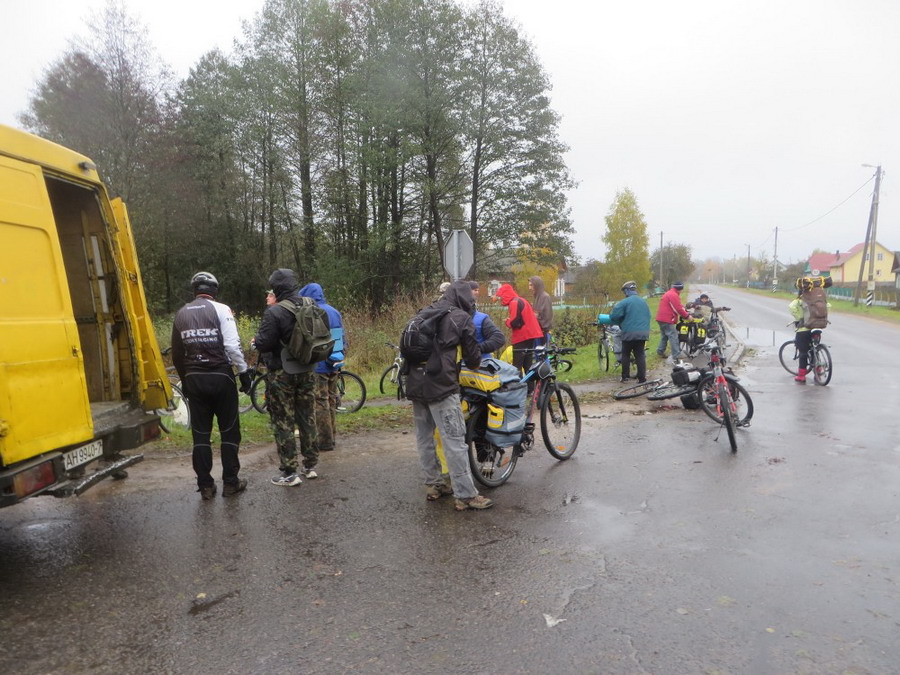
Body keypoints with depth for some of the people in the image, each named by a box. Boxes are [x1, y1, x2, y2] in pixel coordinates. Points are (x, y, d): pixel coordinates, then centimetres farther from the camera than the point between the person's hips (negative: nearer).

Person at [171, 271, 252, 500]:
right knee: (229, 431, 6)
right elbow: (232, 345, -15)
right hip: (220, 376, -4)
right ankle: (230, 483, 11)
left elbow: (177, 354, 13)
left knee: (200, 434, 10)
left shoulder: (181, 314, 9)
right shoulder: (221, 310, -7)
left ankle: (205, 485, 14)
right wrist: (243, 371, -7)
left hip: (194, 378, 4)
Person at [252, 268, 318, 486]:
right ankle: (310, 465, 25)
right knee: (307, 418, 15)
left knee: (283, 423, 3)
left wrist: (255, 341, 2)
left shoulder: (274, 312, -17)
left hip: (282, 374, -6)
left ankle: (290, 473, 6)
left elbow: (265, 344, -19)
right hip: (306, 371, 6)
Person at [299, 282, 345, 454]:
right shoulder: (335, 312, 10)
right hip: (335, 365, 8)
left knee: (320, 403, -1)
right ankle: (330, 437, 25)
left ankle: (325, 441, 3)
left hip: (318, 366, -8)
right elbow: (344, 338, 13)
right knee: (331, 401, 16)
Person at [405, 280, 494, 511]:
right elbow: (473, 356, 4)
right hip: (440, 386, -7)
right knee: (454, 440, -4)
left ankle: (433, 485, 27)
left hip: (415, 384, 7)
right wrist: (475, 364, 26)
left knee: (424, 437, 15)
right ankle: (466, 496, 0)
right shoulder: (462, 318, -2)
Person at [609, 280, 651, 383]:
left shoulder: (625, 302, -9)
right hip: (643, 332, 5)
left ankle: (625, 376, 12)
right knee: (640, 355, 8)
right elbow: (648, 317, 20)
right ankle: (642, 378, 4)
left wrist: (620, 323, 10)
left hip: (629, 333, -5)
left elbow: (614, 316, -10)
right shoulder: (644, 302, 13)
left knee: (626, 354, 10)